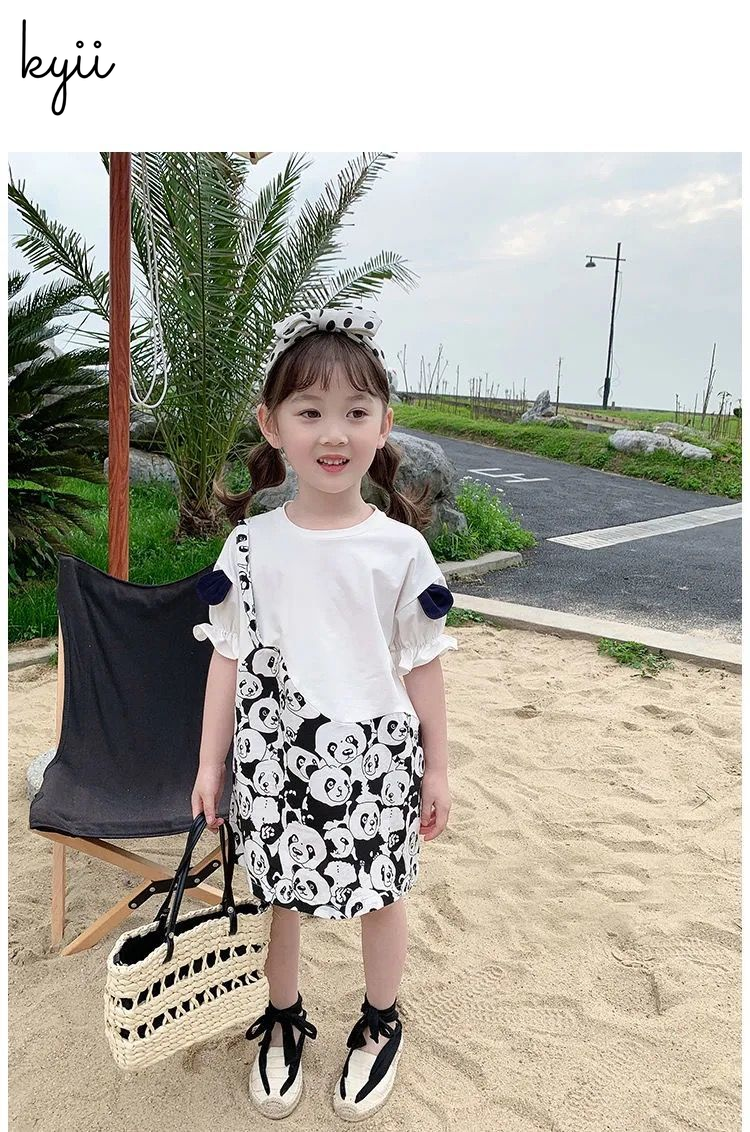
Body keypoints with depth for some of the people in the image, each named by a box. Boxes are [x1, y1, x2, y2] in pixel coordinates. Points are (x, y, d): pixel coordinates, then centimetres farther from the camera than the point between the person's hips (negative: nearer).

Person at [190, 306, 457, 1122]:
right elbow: (228, 658, 1)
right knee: (280, 896, 17)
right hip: (274, 759, 1)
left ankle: (380, 1023, 44)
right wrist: (210, 764, 3)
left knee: (381, 896, 16)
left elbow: (423, 663, -2)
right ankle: (282, 1021, 45)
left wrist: (436, 767, 3)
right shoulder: (251, 546, -6)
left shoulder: (400, 548, -9)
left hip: (375, 758, -1)